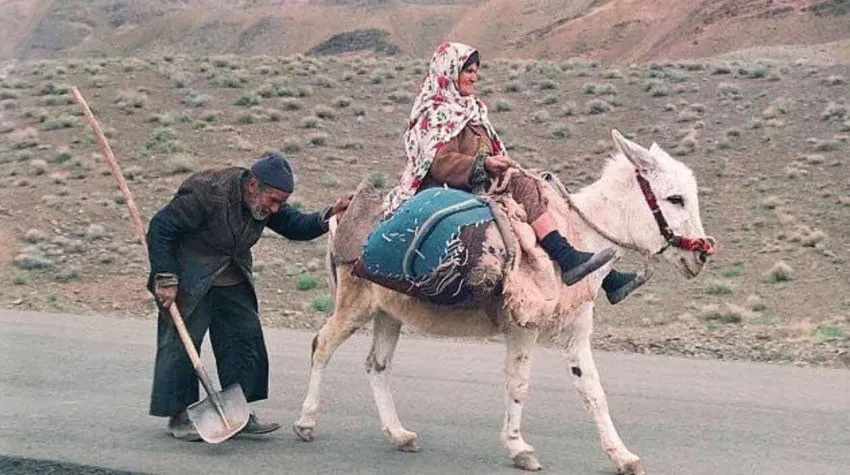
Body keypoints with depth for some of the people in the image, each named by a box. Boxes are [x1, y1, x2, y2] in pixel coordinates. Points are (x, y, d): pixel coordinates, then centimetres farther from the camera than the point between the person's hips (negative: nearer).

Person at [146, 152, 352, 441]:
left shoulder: (266, 203, -6)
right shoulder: (209, 193, -28)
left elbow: (297, 227, 0)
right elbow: (161, 228, -24)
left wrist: (330, 214, -19)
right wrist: (165, 279, -24)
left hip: (233, 281, 7)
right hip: (190, 281, -7)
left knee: (245, 339, 4)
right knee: (182, 342, -7)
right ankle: (179, 415, 5)